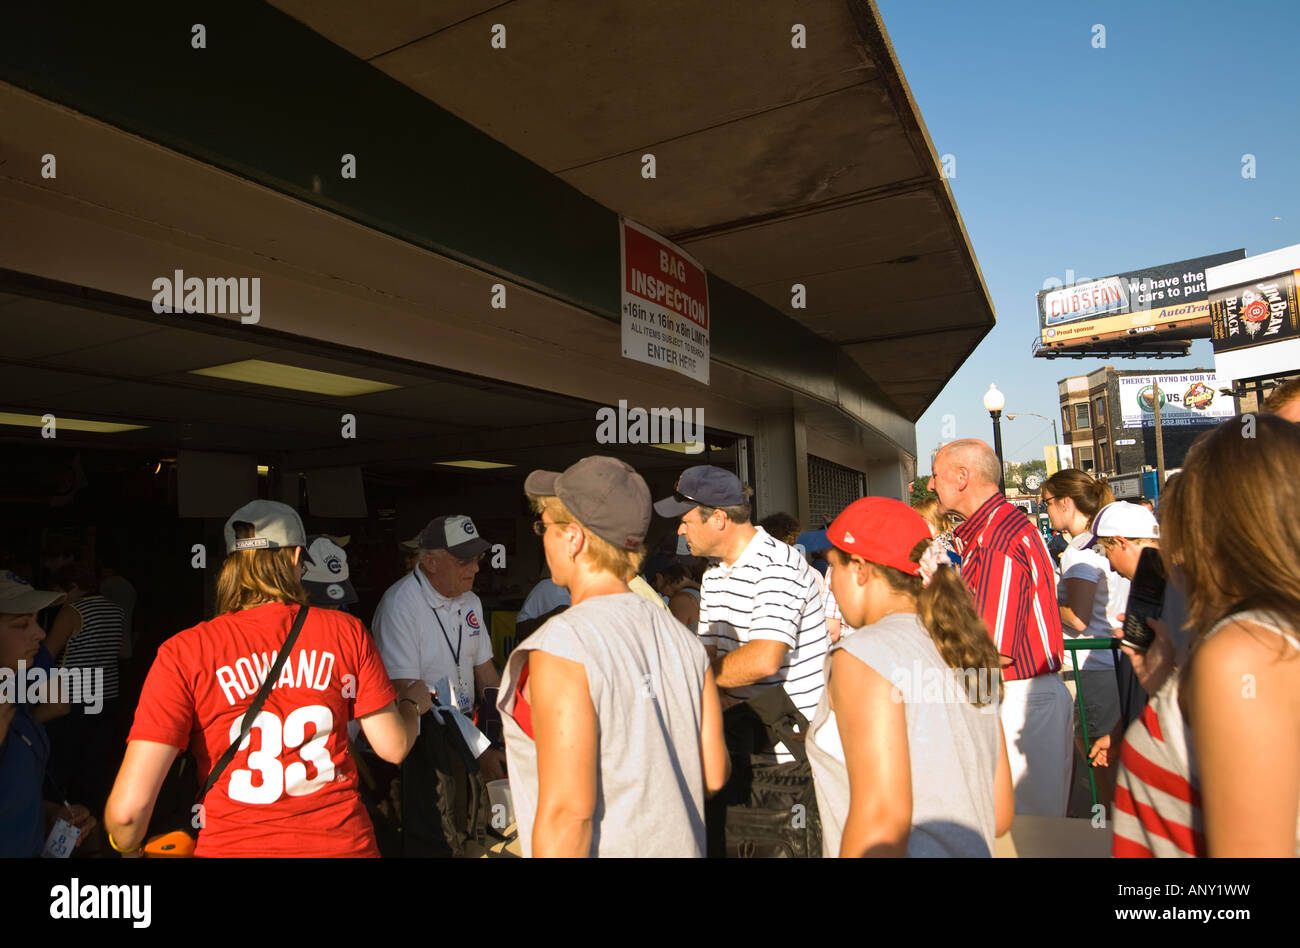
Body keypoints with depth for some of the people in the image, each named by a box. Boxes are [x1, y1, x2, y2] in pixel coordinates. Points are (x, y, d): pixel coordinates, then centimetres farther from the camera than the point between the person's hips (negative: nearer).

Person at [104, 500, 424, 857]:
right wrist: (411, 704, 20)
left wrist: (128, 847, 9)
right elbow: (393, 747, -1)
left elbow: (128, 807, -13)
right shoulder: (346, 631, -7)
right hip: (342, 841, 1)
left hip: (233, 845, -1)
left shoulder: (183, 653, -10)